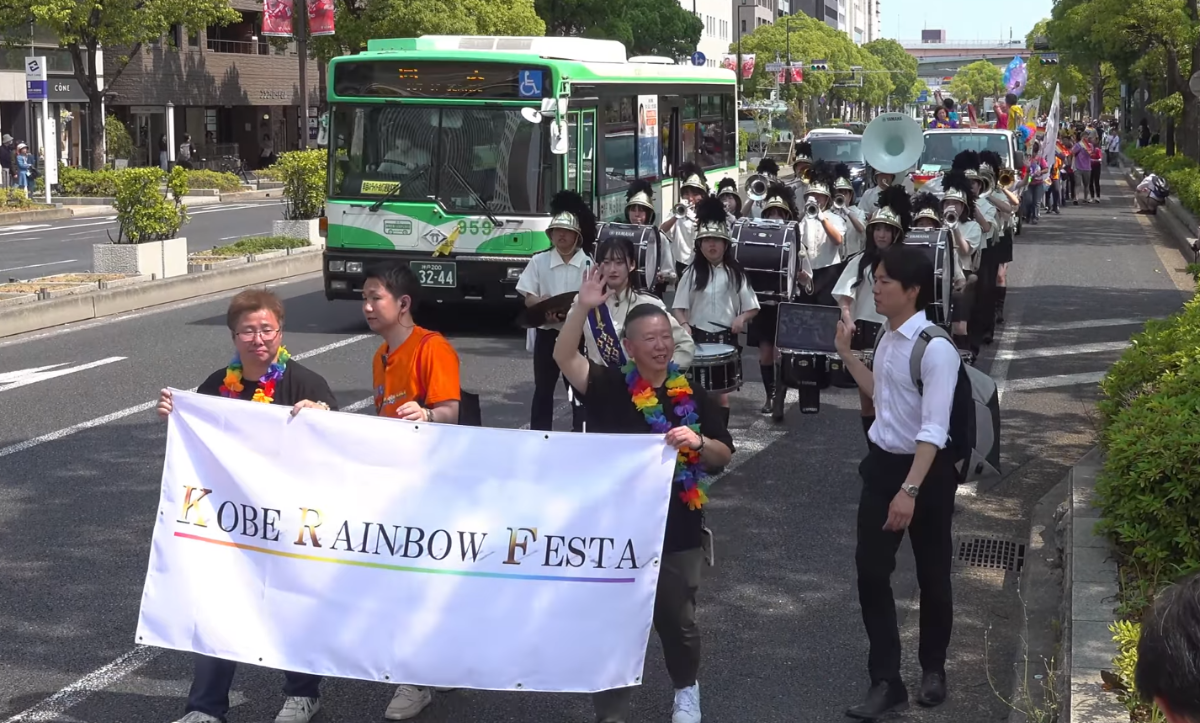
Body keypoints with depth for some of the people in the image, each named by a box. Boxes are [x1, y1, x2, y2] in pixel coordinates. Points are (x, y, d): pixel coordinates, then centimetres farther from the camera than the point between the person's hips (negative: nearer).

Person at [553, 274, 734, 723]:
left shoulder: (692, 396, 1)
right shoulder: (609, 387, -5)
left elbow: (724, 455, 2)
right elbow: (564, 358, -21)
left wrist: (698, 441, -19)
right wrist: (584, 307, -34)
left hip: (677, 530, 1)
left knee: (676, 619, 14)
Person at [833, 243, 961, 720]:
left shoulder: (935, 348, -22)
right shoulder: (888, 336, 3)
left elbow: (933, 428, -27)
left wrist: (909, 490, -33)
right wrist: (846, 354, 11)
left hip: (926, 468, -7)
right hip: (882, 462, 7)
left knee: (932, 575, 11)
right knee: (871, 572, 2)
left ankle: (933, 670, 30)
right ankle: (885, 683, 8)